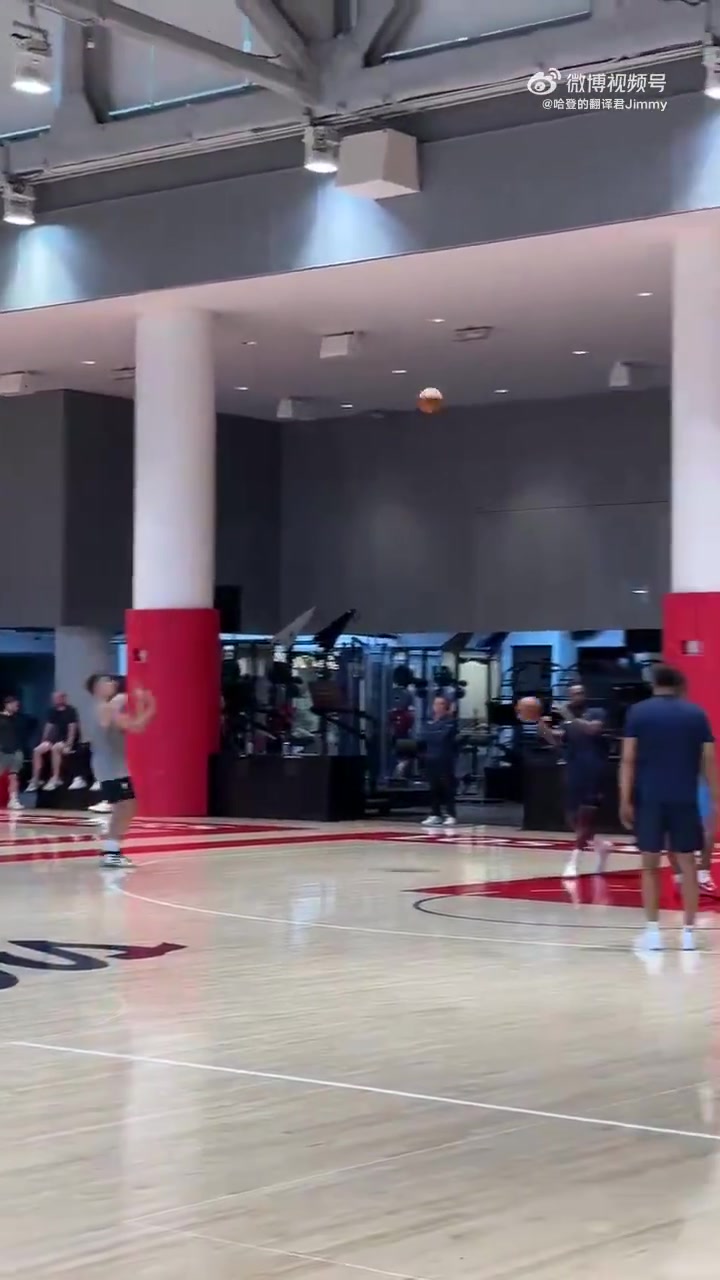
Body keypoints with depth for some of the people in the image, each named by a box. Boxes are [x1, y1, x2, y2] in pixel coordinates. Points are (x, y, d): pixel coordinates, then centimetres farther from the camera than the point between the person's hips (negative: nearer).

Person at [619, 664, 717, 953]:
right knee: (687, 865, 8)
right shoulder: (696, 713, 6)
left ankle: (653, 931, 2)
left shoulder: (638, 712, 3)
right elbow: (709, 761, 2)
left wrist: (625, 800, -2)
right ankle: (689, 932, 7)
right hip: (685, 799, 1)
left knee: (650, 866, 7)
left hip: (649, 798, -1)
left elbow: (628, 759, -3)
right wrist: (714, 802, 5)